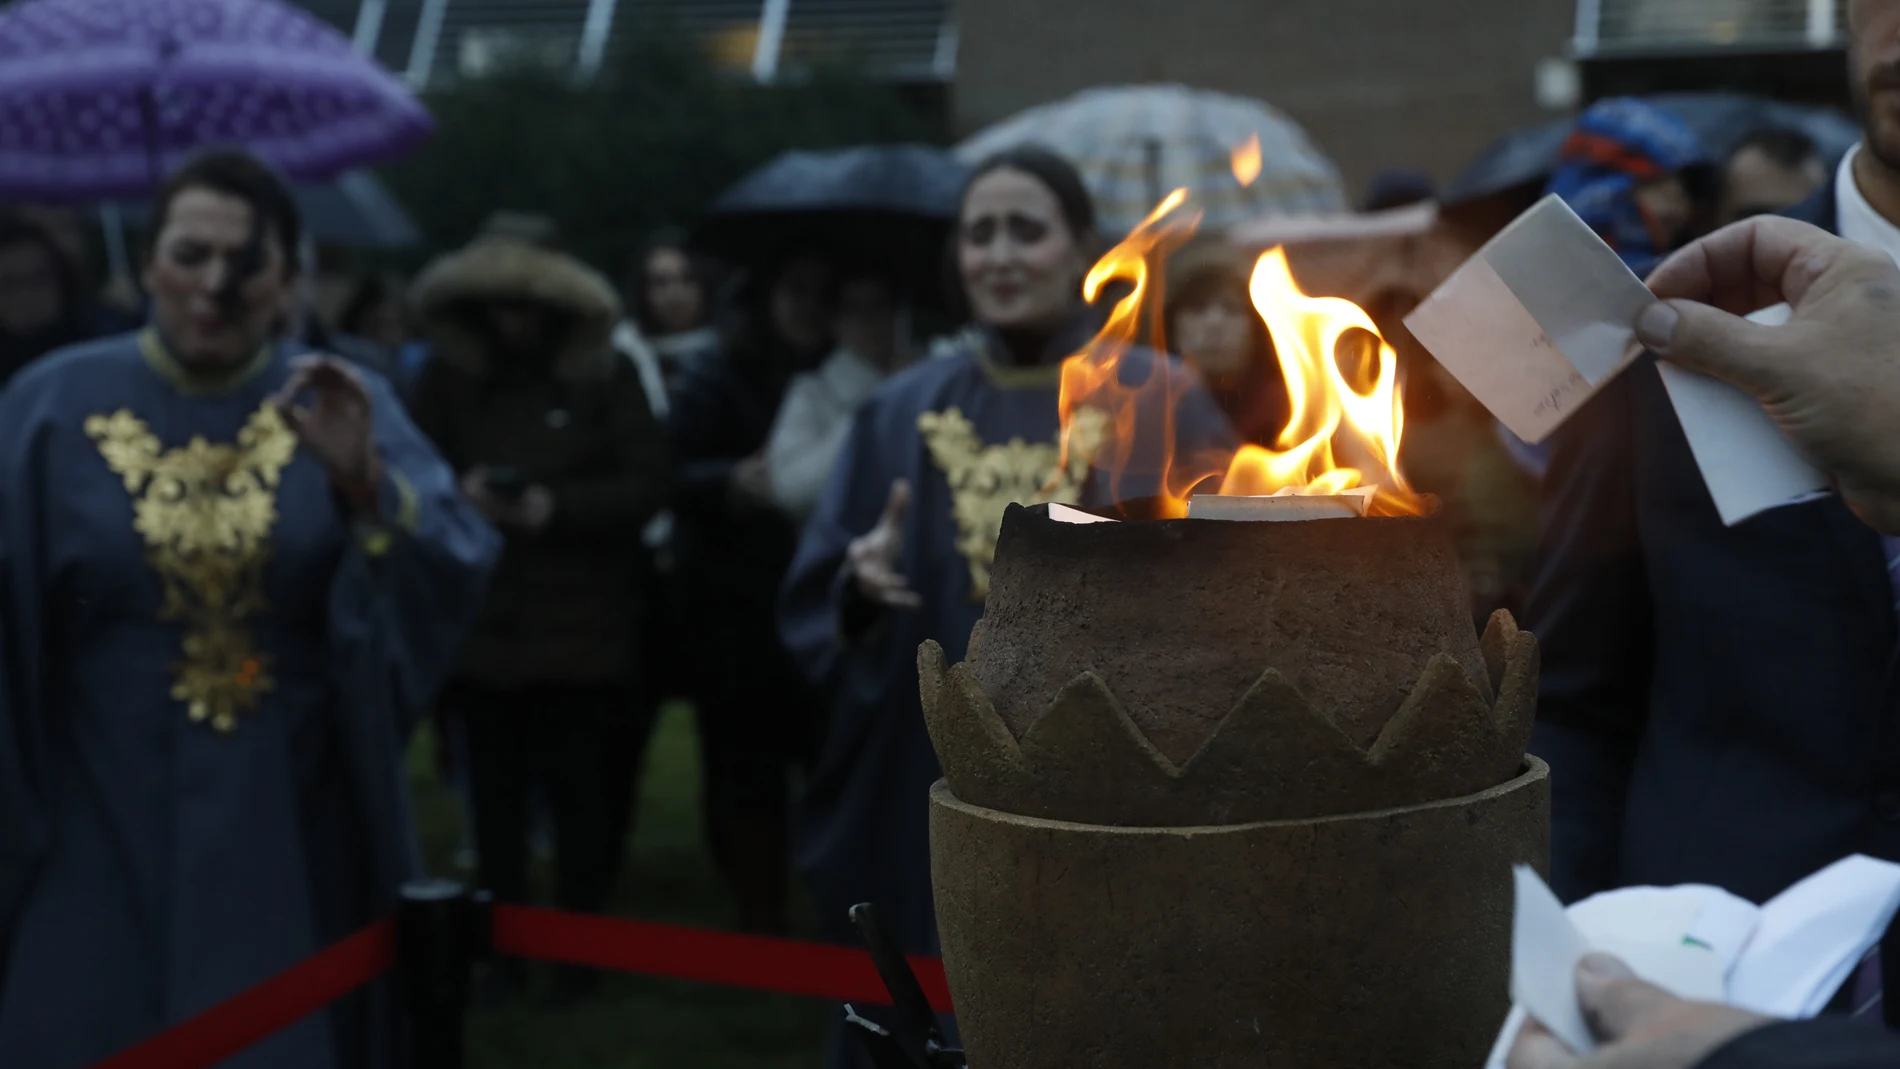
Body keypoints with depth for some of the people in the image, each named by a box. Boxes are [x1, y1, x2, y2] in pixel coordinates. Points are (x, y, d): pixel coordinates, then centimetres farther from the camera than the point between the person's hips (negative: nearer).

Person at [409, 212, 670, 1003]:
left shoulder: (605, 376, -2)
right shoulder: (447, 377, 5)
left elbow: (646, 485, -6)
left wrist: (558, 508, -16)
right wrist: (459, 494, -14)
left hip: (580, 625, -2)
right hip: (481, 621, 2)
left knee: (579, 791, 2)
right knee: (495, 793, 7)